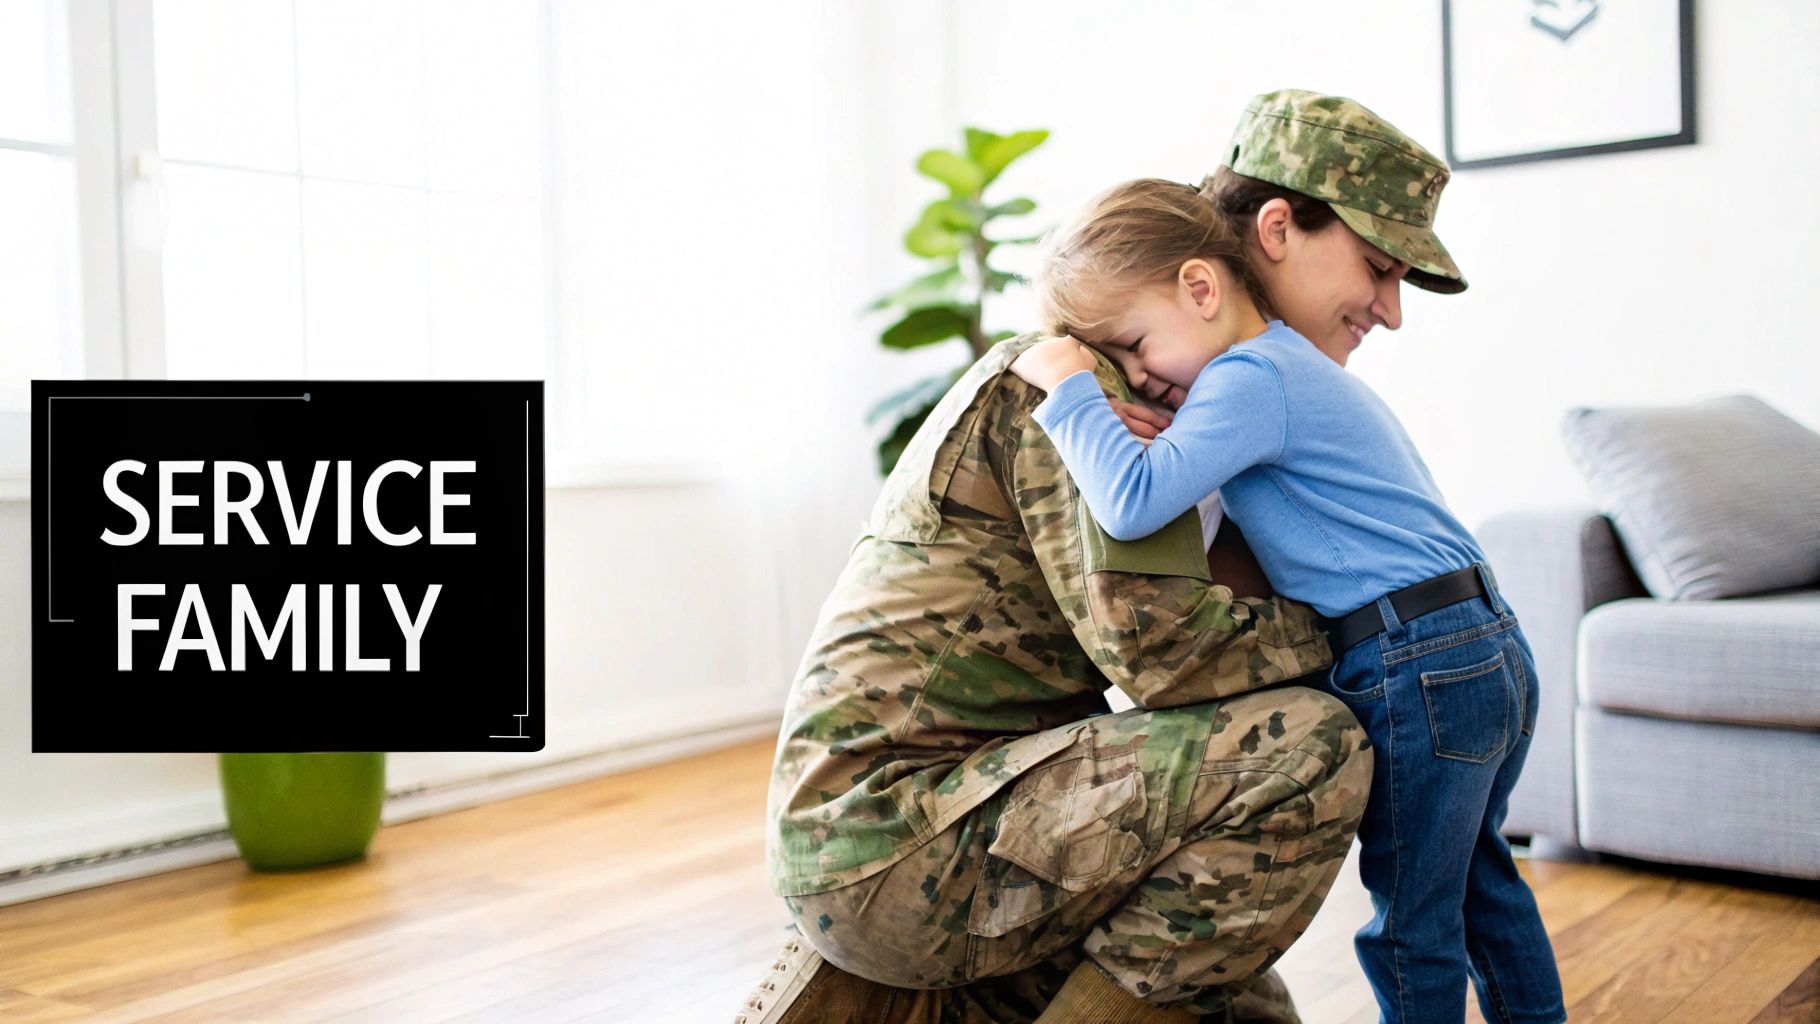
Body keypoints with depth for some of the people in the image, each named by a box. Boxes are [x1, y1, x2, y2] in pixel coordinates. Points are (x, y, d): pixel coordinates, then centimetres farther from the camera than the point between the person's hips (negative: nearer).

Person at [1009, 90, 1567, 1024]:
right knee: (1476, 875, 26)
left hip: (1421, 672, -10)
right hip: (1494, 646, 10)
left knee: (1413, 919, 5)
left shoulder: (1250, 377, -15)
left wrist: (1069, 386, -15)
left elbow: (1133, 500, -28)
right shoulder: (1297, 369, 16)